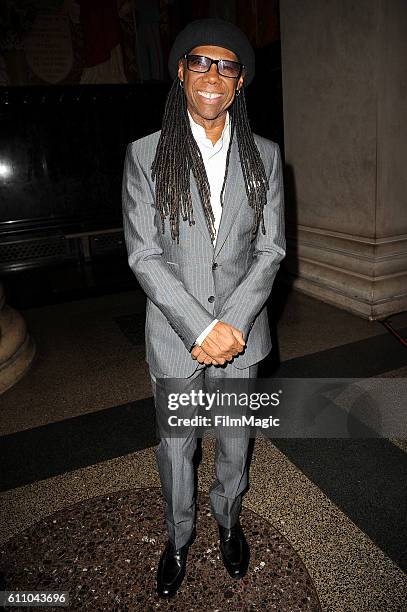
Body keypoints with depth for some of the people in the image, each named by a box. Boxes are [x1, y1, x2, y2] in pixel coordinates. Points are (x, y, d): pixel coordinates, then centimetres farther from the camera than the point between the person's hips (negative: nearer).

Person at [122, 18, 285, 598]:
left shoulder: (265, 155, 1)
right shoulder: (145, 155, -5)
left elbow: (271, 248, -2)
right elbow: (144, 256, -10)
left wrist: (232, 322, -15)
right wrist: (200, 328, -18)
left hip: (242, 332, 2)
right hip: (173, 333, -1)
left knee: (234, 442, 20)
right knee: (176, 447, 17)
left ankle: (229, 519, 50)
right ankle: (179, 536, 45)